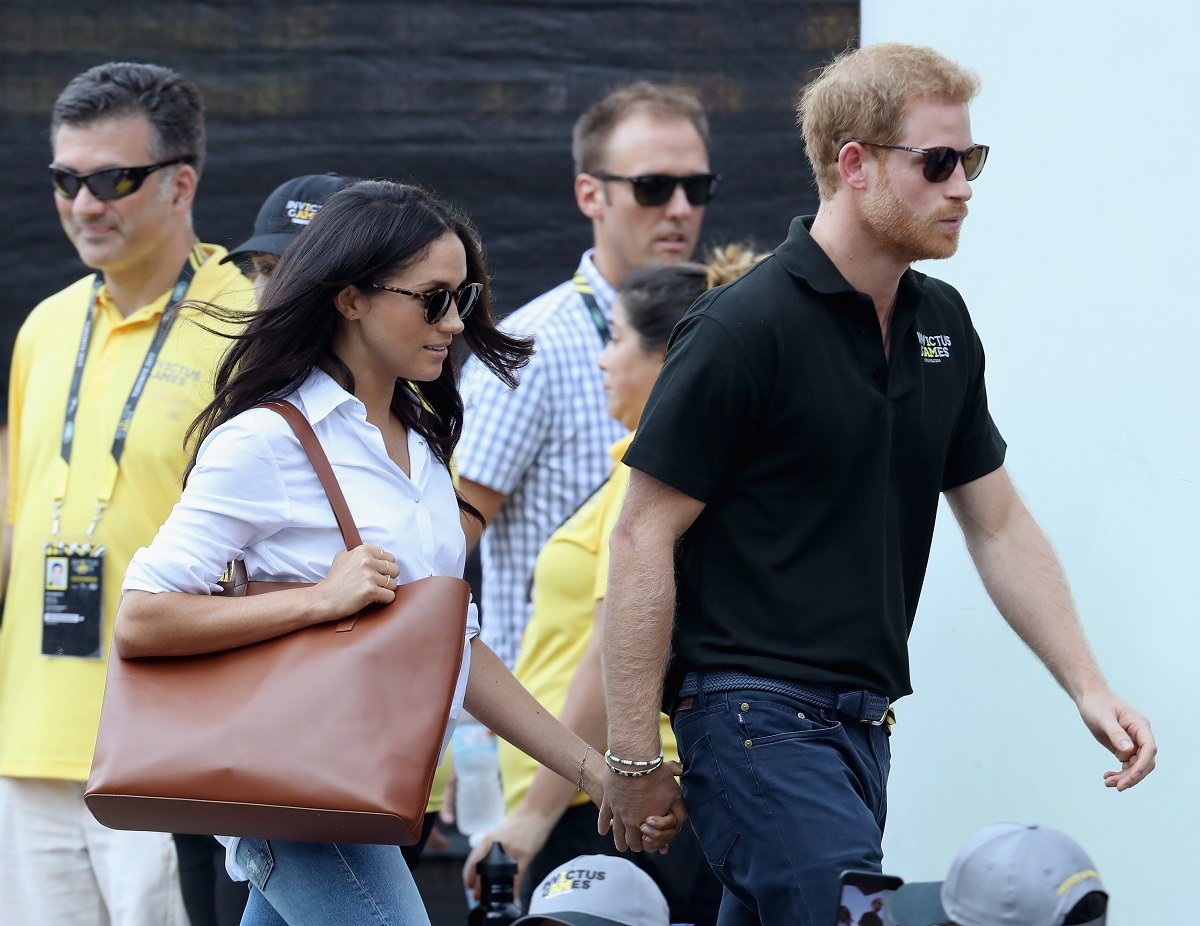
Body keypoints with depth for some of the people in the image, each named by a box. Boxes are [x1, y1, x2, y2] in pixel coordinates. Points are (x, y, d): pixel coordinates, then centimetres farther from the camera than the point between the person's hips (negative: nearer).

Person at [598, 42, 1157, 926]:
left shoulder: (941, 325, 12)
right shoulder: (744, 329, -12)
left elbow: (998, 523, 19)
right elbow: (644, 538, -11)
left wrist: (1088, 685, 9)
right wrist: (633, 755, -13)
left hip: (861, 720, 8)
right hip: (756, 712, -8)